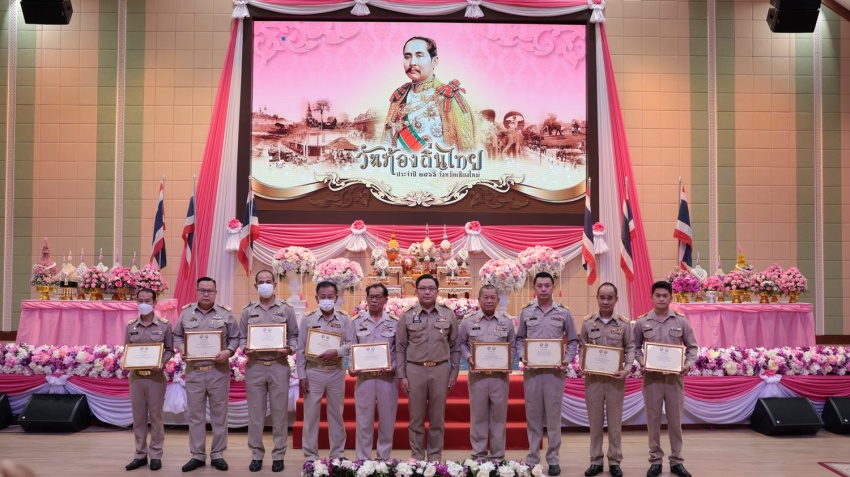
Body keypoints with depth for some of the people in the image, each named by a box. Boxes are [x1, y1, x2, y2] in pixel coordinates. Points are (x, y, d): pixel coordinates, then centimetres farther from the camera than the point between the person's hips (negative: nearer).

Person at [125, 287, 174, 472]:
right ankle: (140, 454, 18)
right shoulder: (131, 326, 6)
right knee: (138, 416, 8)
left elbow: (169, 350, 2)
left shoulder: (164, 325, -2)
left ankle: (156, 455, 13)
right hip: (136, 376, 3)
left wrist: (162, 363, -16)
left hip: (156, 376, -3)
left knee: (156, 416, 4)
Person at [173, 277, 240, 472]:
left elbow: (235, 337, 4)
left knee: (219, 414, 5)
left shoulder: (225, 313, 2)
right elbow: (177, 336, 12)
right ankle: (197, 455, 17)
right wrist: (182, 350, -6)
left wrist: (229, 351, -14)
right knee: (195, 415, 7)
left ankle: (217, 454, 16)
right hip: (193, 371, 1)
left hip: (219, 371, -1)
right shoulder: (186, 313, 7)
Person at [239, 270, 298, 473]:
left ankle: (278, 455, 13)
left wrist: (289, 348, -13)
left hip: (279, 366, -1)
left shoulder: (286, 309, 4)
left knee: (279, 412, 4)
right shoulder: (248, 311, 7)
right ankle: (256, 454, 16)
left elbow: (294, 336, 5)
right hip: (255, 366, 1)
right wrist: (244, 348, -11)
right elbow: (241, 337, 9)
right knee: (255, 413, 6)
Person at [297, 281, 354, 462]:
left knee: (336, 414, 10)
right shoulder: (307, 319, 0)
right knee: (311, 415, 3)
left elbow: (351, 343, -2)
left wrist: (336, 352, -20)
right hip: (313, 372, -1)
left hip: (336, 372, 1)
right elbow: (301, 349, 0)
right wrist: (301, 375, -3)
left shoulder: (344, 319, 3)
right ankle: (311, 456, 12)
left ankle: (337, 455, 21)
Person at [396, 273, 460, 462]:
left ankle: (435, 457, 18)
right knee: (416, 418, 6)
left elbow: (455, 347, 8)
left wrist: (454, 373, 3)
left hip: (440, 370, 1)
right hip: (415, 370, 0)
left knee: (437, 418, 7)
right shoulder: (407, 316, 2)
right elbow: (400, 348, 4)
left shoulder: (449, 315, 5)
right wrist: (401, 375, -1)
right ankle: (417, 457, 17)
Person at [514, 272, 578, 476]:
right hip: (531, 370, 1)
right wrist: (522, 356, -6)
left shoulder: (564, 313, 2)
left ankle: (553, 460, 14)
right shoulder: (526, 312, 5)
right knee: (533, 416, 8)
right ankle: (532, 458, 17)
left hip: (555, 371, -1)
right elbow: (520, 339, 11)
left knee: (553, 416, 4)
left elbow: (573, 341, 7)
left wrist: (567, 360, -7)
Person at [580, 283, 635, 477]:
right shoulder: (587, 322, 3)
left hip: (616, 378, -1)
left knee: (615, 421, 8)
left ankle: (615, 461, 19)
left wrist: (627, 369, -12)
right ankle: (596, 461, 19)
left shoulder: (624, 323, 0)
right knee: (595, 421, 8)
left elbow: (630, 348, 2)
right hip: (593, 377, 1)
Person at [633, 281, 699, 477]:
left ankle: (676, 461, 19)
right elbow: (635, 347, 8)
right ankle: (655, 460, 17)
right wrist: (641, 361, -11)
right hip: (651, 376, 0)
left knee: (675, 419, 7)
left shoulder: (681, 321, 1)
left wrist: (689, 363, -10)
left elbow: (692, 347, 7)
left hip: (675, 376, 0)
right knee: (653, 419, 6)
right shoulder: (642, 322, 1)